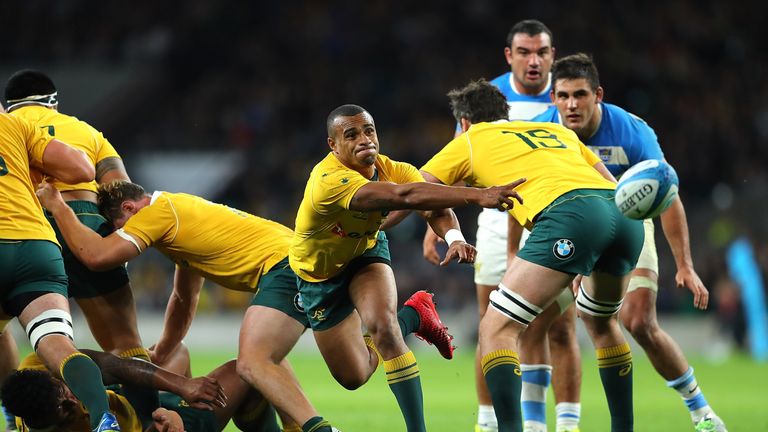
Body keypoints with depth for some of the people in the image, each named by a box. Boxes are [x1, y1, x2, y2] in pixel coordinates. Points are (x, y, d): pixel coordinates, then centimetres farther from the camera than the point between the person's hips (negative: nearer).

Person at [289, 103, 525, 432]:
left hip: (366, 254, 2)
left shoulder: (390, 170, -21)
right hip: (319, 275, -2)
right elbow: (406, 196, -51)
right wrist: (477, 196, -59)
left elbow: (435, 208, -30)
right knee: (353, 377, 3)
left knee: (382, 323, -29)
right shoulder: (330, 180, -41)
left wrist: (454, 238, -54)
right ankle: (412, 317, 32)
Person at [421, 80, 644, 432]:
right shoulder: (558, 131, 36)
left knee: (496, 330, -2)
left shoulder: (469, 142, 24)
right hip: (626, 216, 6)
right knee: (600, 321, 31)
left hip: (569, 216, -6)